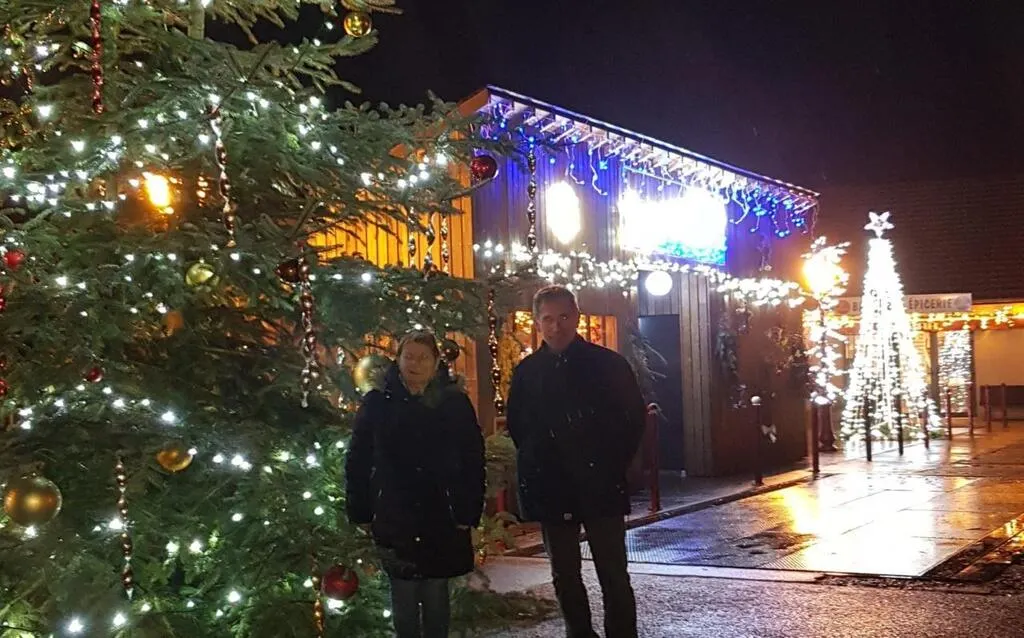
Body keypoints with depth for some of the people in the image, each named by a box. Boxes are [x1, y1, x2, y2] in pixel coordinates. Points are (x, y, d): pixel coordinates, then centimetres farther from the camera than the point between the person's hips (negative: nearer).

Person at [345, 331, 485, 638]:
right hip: (394, 519, 0)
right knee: (404, 597, 6)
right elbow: (357, 461, 1)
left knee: (436, 594, 9)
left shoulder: (455, 402, -1)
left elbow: (472, 461, -2)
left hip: (442, 518, 0)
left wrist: (469, 512, -7)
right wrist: (360, 512, -2)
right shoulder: (377, 402, -1)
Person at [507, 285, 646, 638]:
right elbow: (516, 425, 16)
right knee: (564, 577, 11)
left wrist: (615, 464, -1)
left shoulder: (608, 364, -4)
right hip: (551, 489, 3)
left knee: (614, 575, -2)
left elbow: (634, 418, 3)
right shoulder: (527, 372, 4)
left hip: (601, 486, -3)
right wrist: (537, 465, 7)